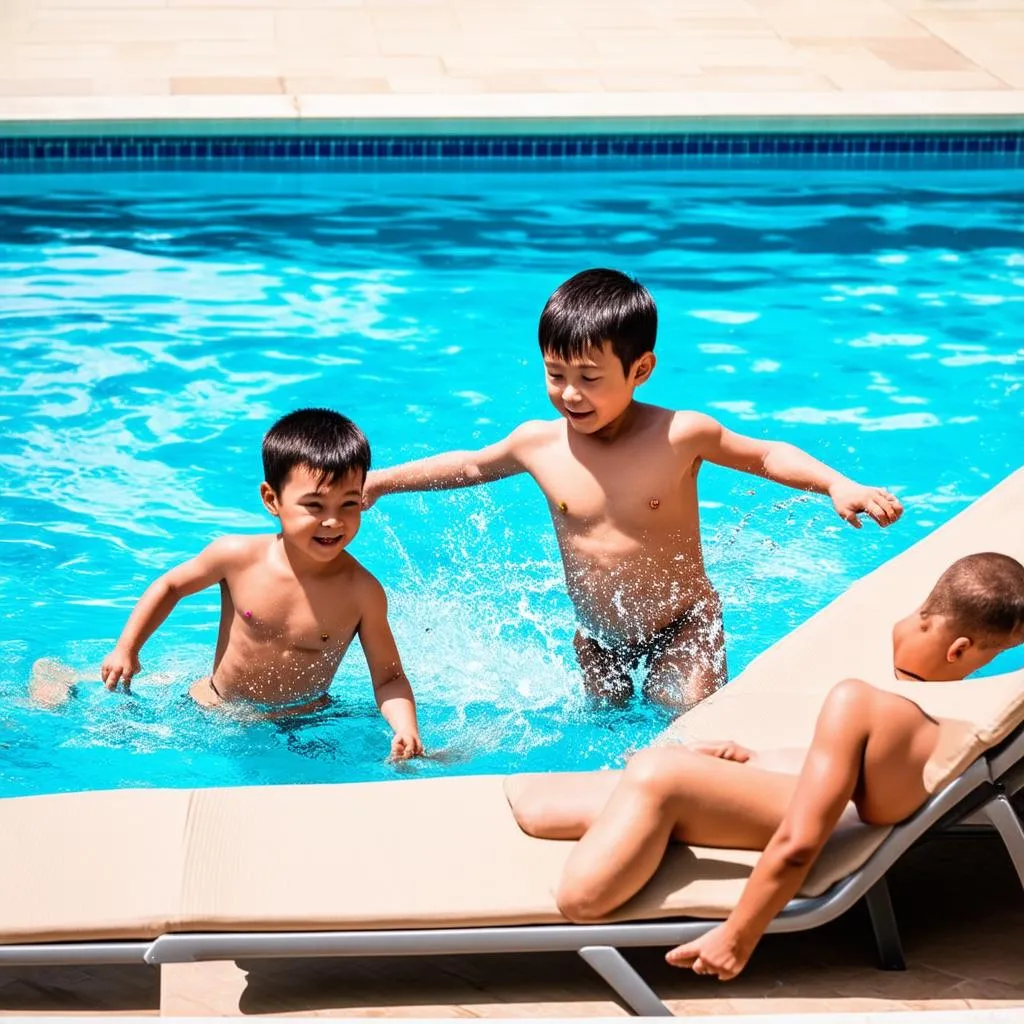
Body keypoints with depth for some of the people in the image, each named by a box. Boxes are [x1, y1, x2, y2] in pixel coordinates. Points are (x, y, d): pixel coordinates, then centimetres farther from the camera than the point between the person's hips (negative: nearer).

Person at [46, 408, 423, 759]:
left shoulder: (362, 592, -21)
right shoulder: (238, 556, -20)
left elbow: (389, 678, -13)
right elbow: (171, 585, 1)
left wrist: (406, 728, -33)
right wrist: (126, 649, -1)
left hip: (300, 723, 0)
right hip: (212, 709, 1)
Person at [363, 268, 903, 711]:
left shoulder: (680, 436, -21)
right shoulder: (539, 443, -11)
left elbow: (767, 456, -7)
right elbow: (469, 465, 9)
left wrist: (839, 486, -22)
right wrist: (378, 481, 13)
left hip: (680, 627, -3)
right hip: (596, 636, 4)